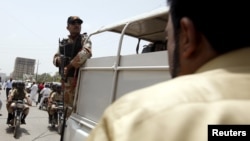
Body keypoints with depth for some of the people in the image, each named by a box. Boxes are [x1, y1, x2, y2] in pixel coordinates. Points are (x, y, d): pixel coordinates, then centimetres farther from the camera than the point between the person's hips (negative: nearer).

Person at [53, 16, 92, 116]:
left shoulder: (84, 39, -3)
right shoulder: (63, 43, 15)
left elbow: (84, 54, -23)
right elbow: (55, 58, 19)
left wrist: (69, 66, -18)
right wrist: (59, 60, -5)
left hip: (78, 78, -6)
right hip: (65, 79, 7)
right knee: (68, 107, 18)